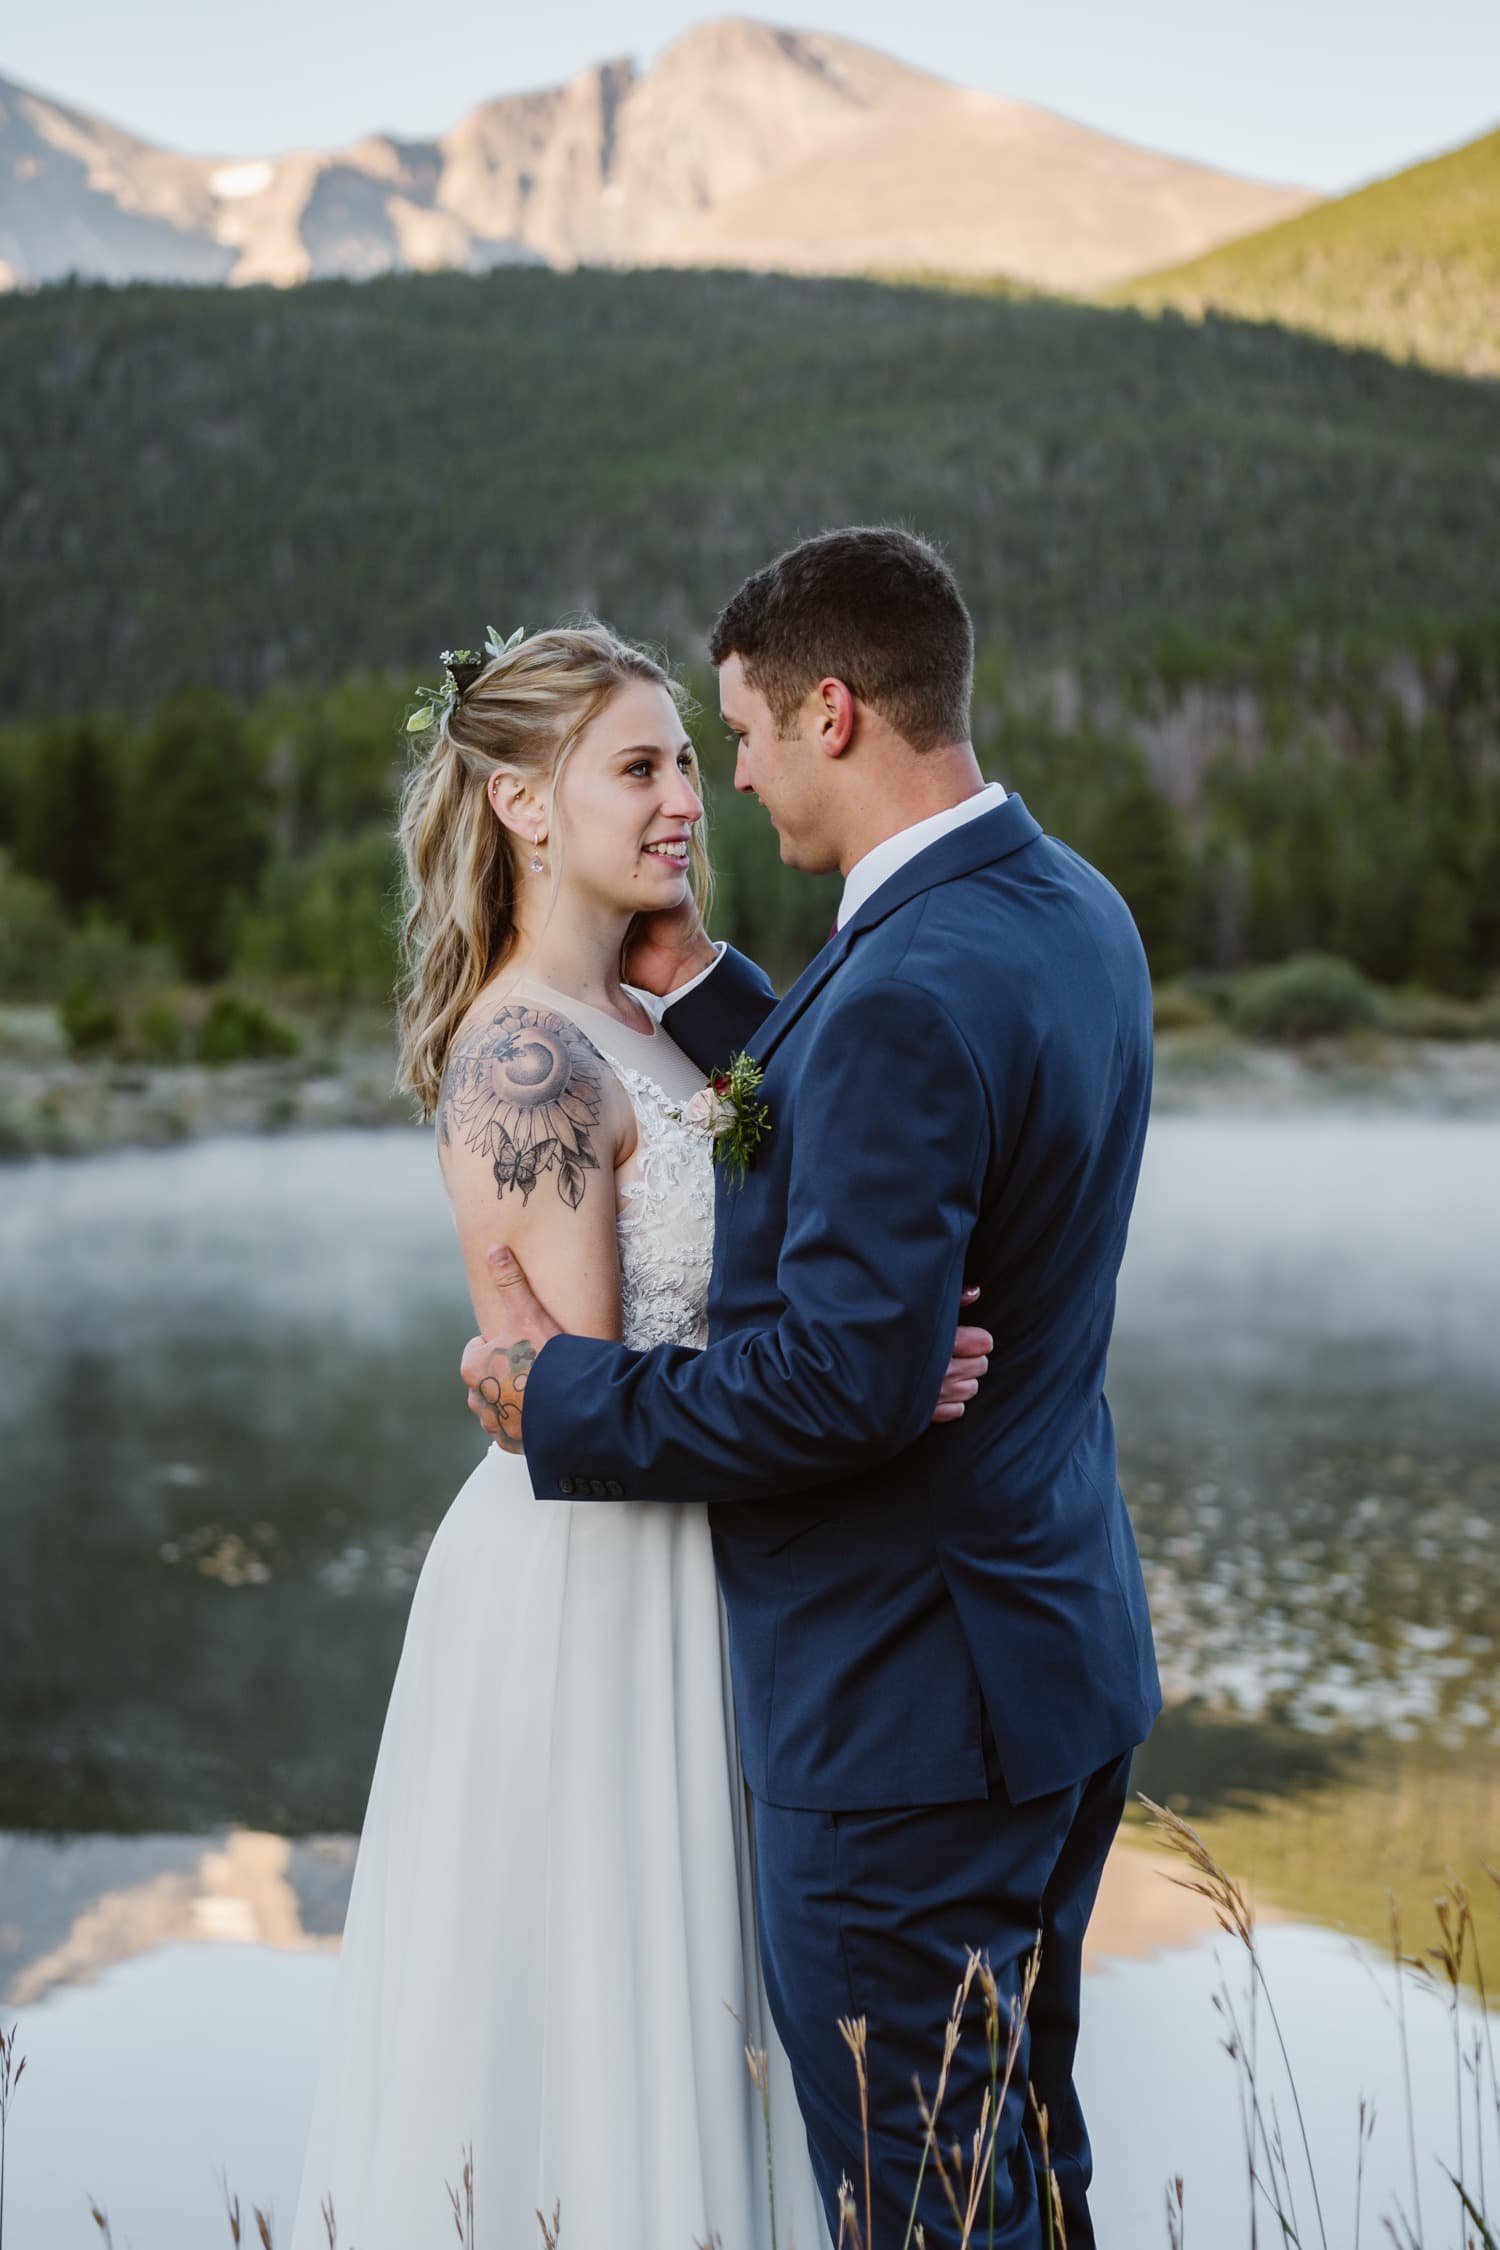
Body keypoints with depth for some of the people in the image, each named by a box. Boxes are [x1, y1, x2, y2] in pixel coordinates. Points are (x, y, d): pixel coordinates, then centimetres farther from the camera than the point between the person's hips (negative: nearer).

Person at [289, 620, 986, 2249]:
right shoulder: (525, 1058, -19)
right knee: (582, 2033, 3)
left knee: (677, 2019, 18)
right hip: (582, 1592, -9)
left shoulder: (634, 1023, 10)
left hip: (672, 1584, 9)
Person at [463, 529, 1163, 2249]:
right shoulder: (1072, 909, 6)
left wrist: (561, 1395, -15)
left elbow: (849, 1379, -28)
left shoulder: (909, 992, -25)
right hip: (1063, 1651, 10)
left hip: (902, 1706, -10)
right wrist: (690, 978, 11)